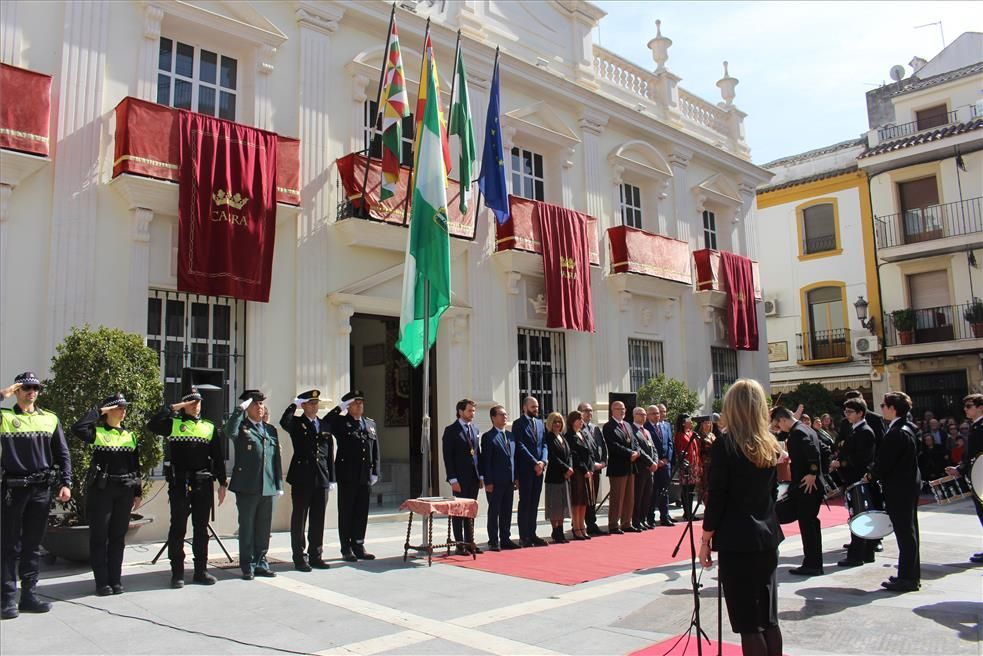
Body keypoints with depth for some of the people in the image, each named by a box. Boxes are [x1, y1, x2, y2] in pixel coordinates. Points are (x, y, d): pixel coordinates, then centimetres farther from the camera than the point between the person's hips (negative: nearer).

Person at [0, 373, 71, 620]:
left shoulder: (50, 419, 9)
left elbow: (62, 453, 11)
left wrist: (66, 483, 2)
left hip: (41, 490, 3)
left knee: (33, 545, 10)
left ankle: (29, 595, 17)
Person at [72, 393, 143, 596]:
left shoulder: (130, 436, 13)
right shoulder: (97, 433, -1)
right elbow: (78, 428, -24)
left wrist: (137, 493, 12)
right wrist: (98, 411, -12)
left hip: (124, 490, 4)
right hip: (101, 489, -4)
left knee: (118, 536, 9)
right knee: (99, 536, 1)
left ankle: (115, 579, 16)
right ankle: (102, 582, 8)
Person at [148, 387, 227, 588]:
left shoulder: (210, 427, 12)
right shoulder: (173, 423, 5)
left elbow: (218, 457, 10)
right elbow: (152, 425, -15)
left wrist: (222, 483, 5)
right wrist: (172, 408, -11)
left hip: (203, 483, 3)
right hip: (179, 483, -3)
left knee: (201, 528, 9)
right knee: (178, 528, 2)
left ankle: (201, 570, 17)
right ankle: (177, 573, 11)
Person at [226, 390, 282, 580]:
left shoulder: (270, 429, 16)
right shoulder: (241, 428, 0)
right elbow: (230, 432, -26)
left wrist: (279, 484, 11)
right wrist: (240, 409, -23)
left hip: (268, 487, 5)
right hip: (247, 487, -5)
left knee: (264, 528, 11)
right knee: (247, 528, 4)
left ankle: (261, 563, 22)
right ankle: (248, 566, 13)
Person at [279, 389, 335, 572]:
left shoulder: (325, 426, 14)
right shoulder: (296, 424, 1)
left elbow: (330, 454, 14)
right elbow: (284, 422, -26)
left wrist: (332, 479, 10)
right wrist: (294, 404, -16)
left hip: (321, 479, 4)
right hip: (302, 479, -4)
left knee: (318, 520, 9)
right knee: (299, 519, 3)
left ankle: (316, 556, 19)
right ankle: (300, 558, 11)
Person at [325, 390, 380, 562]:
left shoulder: (370, 424, 14)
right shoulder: (341, 422, 0)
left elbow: (375, 451, 13)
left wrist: (375, 472, 7)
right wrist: (339, 408, -16)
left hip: (365, 477, 4)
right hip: (347, 476, -4)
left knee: (362, 513, 9)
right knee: (346, 513, 4)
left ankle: (358, 547, 19)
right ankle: (346, 549, 12)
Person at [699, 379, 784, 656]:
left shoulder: (725, 444, -13)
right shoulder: (770, 445, 5)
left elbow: (716, 497, -13)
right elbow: (772, 491, 14)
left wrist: (705, 540, -5)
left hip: (737, 540, -6)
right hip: (767, 537, 7)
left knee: (748, 624, 1)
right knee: (769, 619, 15)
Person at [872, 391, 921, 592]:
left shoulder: (897, 433, -21)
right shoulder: (906, 429, 10)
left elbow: (884, 462, -21)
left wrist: (872, 475, -4)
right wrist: (877, 472, 12)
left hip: (899, 489, -10)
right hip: (908, 485, 10)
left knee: (905, 532, -3)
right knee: (908, 532, 16)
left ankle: (907, 578, 4)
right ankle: (911, 575, 25)